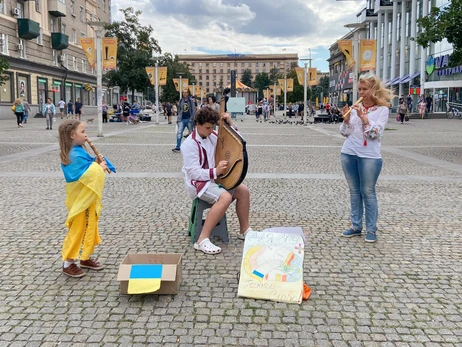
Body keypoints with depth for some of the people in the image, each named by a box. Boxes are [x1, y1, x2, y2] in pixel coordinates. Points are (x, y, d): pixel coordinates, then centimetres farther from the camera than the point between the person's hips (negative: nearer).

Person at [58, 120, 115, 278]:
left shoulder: (79, 151, 7)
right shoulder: (75, 155, -23)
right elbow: (83, 176, -30)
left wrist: (96, 164, -3)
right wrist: (98, 167, -18)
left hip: (87, 198, 9)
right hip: (81, 199, -9)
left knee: (89, 228, 17)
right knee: (78, 230, -1)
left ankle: (85, 258, 30)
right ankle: (68, 264, 10)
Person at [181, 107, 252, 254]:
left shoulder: (212, 137, 5)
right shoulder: (189, 144, -17)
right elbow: (194, 173, -23)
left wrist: (230, 124, -2)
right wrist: (215, 171, -33)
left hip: (215, 178, 8)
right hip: (198, 183, -8)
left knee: (243, 190, -4)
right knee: (225, 197, -32)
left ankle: (244, 230, 13)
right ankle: (202, 240, -32)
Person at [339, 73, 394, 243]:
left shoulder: (382, 109, -3)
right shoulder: (355, 107, 9)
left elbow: (375, 133, -14)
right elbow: (345, 133, 7)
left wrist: (363, 117, -20)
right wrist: (346, 119, -10)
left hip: (369, 156, -4)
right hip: (348, 154, 4)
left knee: (368, 192, -1)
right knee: (354, 191, 10)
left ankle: (371, 229, 8)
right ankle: (356, 226, 19)